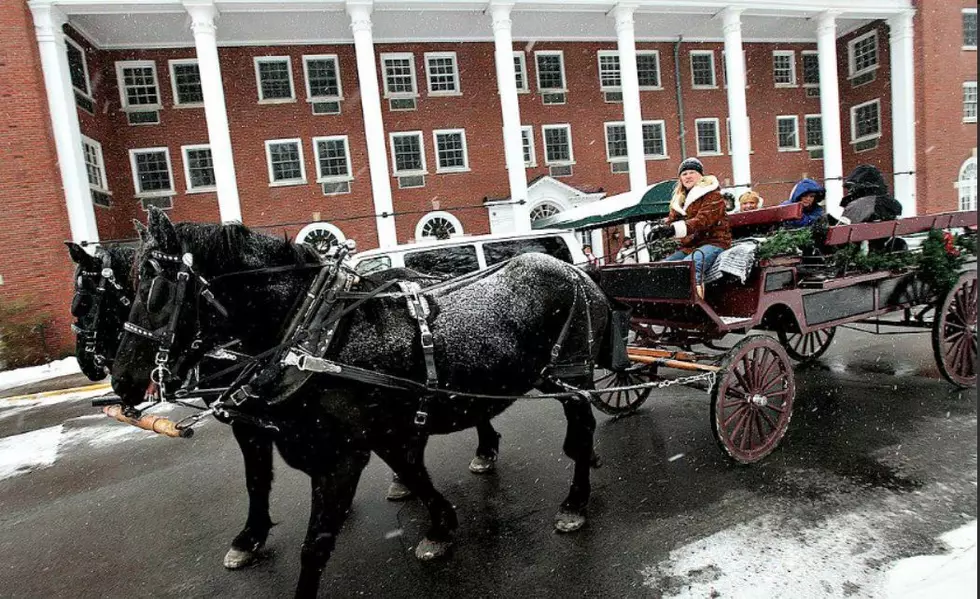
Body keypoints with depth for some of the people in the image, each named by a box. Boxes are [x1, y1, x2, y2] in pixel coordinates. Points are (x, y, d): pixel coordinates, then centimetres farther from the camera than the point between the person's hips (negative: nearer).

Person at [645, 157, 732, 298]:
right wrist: (659, 229, -16)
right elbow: (671, 219, 10)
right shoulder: (680, 198, 20)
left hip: (713, 241, -8)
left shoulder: (712, 195, -3)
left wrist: (674, 229, -34)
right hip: (688, 246, 8)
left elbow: (703, 220, -18)